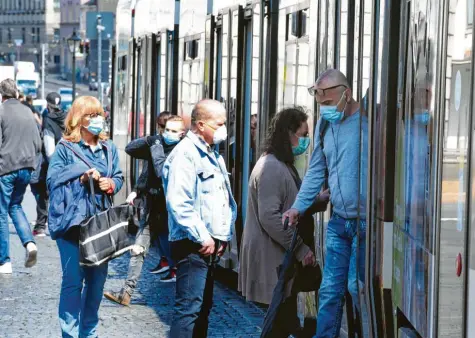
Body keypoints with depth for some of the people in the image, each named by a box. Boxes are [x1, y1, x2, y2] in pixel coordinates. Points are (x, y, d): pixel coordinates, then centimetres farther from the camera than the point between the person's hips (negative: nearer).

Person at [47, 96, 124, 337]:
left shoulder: (108, 148, 11)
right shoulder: (65, 148, -4)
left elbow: (119, 177, 13)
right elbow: (52, 180, -11)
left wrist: (111, 184, -9)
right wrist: (82, 173, -17)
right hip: (72, 221, -5)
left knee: (97, 278, 11)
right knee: (73, 279, -6)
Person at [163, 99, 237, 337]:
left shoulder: (214, 155, 17)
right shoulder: (185, 154, -14)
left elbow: (226, 200, 24)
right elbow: (179, 203, -23)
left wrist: (224, 236, 11)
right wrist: (203, 238, -20)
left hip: (211, 245, 10)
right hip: (192, 246, -10)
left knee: (203, 308, 13)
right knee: (189, 308, -14)